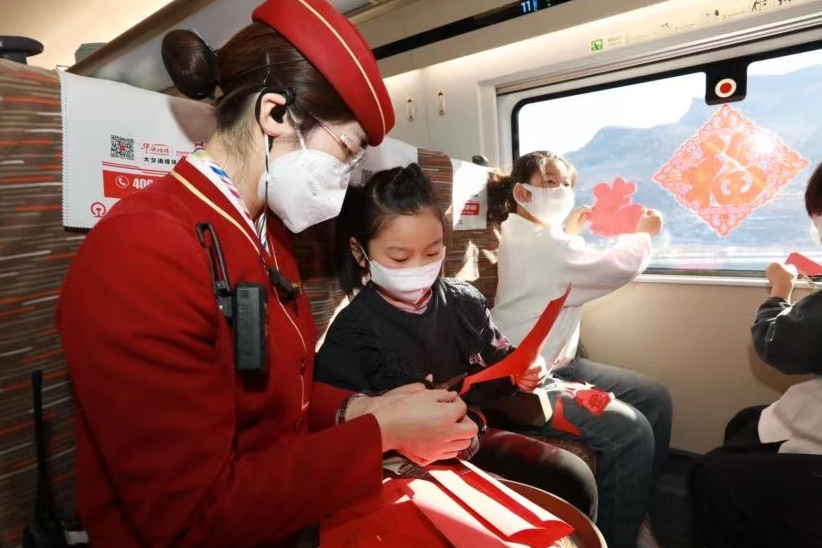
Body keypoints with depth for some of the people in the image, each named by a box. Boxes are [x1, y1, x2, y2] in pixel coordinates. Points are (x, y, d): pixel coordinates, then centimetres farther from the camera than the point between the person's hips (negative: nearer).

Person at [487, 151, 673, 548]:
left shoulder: (536, 237, 14)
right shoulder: (534, 243, -19)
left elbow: (573, 267, 28)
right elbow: (619, 268, -16)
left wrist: (569, 232, 22)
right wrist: (643, 232, 4)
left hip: (557, 364, 11)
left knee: (655, 398, 9)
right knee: (629, 430, -24)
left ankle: (638, 512, 24)